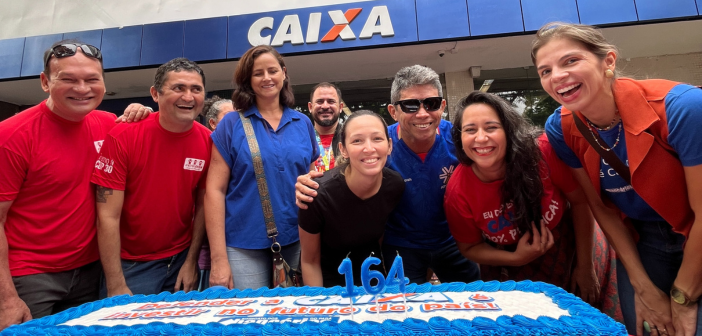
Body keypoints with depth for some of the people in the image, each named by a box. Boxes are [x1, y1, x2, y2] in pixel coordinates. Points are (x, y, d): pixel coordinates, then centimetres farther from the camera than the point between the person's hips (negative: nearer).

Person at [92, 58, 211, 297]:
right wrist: (116, 286, -15)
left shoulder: (207, 141, -8)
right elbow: (108, 217, -15)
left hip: (181, 261, 3)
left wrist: (191, 262, -1)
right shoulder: (123, 136, -16)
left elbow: (202, 205, 0)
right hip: (130, 265, -3)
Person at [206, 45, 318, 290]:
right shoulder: (231, 124, -2)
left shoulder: (303, 124, 5)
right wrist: (218, 258, -10)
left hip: (296, 242, 3)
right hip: (244, 246, -3)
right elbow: (215, 190, -6)